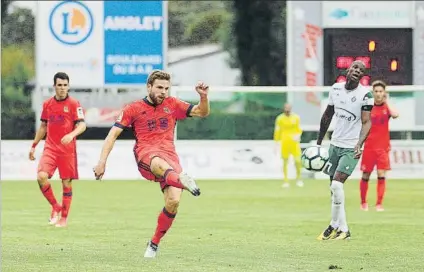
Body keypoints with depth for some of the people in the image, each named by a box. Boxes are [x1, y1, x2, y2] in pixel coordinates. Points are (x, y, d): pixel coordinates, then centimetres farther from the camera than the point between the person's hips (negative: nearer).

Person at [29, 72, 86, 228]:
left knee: (66, 183, 2)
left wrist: (72, 135, -30)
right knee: (41, 177, -17)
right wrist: (34, 146, 19)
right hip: (50, 148, 3)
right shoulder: (47, 104, 10)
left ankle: (64, 218, 15)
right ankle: (55, 207, 3)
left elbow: (82, 125, -11)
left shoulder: (74, 104, -3)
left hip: (68, 149, -3)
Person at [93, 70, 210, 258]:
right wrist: (102, 161, -3)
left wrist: (204, 97, -2)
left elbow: (202, 112, 19)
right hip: (145, 154, -3)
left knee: (173, 202, -18)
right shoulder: (134, 109, 10)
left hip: (170, 155, 3)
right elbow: (113, 134, 7)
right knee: (158, 163, -43)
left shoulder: (172, 105, 18)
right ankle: (181, 179, -80)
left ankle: (154, 243, 4)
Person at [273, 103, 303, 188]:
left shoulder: (296, 117, 4)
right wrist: (277, 143, 4)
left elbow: (299, 129, 12)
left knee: (298, 160, -7)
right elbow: (277, 131, 6)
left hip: (294, 142, 1)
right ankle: (286, 181, 8)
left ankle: (298, 179, 12)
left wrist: (298, 136, -8)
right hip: (285, 142, -1)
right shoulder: (280, 118, 1)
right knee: (285, 161, 1)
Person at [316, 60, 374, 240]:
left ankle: (335, 225, -3)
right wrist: (318, 142, 19)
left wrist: (359, 144, -30)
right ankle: (343, 230, 14)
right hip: (335, 144, 6)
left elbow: (366, 122, -14)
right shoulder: (335, 89, 4)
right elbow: (327, 116, 16)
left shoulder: (365, 94, -11)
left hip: (351, 148, -6)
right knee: (334, 187, 6)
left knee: (337, 184, -17)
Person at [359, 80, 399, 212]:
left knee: (381, 175, -8)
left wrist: (386, 102, -16)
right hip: (369, 146, 0)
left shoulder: (387, 107, -1)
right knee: (365, 176, 5)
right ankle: (363, 202, 21)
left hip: (383, 147, 0)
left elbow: (395, 115, -23)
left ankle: (379, 204, -2)